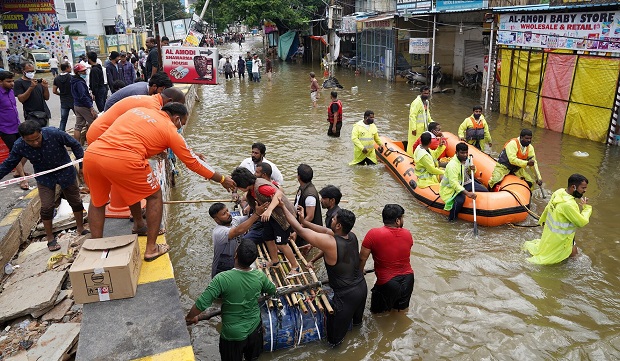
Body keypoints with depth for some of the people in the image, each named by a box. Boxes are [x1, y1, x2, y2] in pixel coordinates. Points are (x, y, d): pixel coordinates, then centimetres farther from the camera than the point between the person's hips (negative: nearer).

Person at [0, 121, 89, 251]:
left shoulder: (54, 133, -29)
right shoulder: (19, 146, -21)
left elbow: (74, 145, -14)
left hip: (65, 171, -1)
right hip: (44, 177, 1)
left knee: (75, 201, 10)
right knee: (46, 207, -4)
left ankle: (81, 228, 33)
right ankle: (50, 238, 16)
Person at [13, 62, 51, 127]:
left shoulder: (38, 81, 16)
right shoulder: (19, 82, 2)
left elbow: (46, 98, 13)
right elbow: (21, 99, -10)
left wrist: (45, 87, -6)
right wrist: (31, 87, -20)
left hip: (45, 114, 5)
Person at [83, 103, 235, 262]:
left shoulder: (138, 110, 25)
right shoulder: (169, 129, 11)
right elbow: (193, 162, 16)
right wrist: (222, 179, 27)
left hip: (91, 153, 6)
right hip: (123, 160, -5)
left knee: (97, 200, 29)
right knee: (154, 195, 18)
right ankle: (151, 249, 22)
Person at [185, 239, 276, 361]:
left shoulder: (222, 279, -29)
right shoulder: (259, 276, -15)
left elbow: (202, 303, -25)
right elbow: (272, 290, 5)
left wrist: (190, 318, -5)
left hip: (233, 335, -3)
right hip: (255, 328, 3)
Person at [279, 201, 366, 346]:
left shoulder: (329, 243, -30)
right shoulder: (352, 236, -11)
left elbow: (299, 229, -24)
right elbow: (325, 230, 1)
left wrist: (283, 207, -15)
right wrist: (304, 221, 0)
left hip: (346, 295, -8)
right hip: (362, 286, 8)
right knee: (356, 312, 39)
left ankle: (334, 341, 44)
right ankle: (357, 321, 68)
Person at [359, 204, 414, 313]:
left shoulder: (373, 234, -18)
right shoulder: (407, 234, -6)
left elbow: (362, 258, -12)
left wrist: (360, 272, 7)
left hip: (387, 283, -4)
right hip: (408, 279, 4)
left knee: (377, 311, 18)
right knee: (402, 308, 29)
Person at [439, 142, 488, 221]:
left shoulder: (467, 159, -1)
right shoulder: (452, 165, -28)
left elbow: (470, 173, 17)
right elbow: (454, 183, -36)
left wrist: (472, 169, -10)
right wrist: (467, 193, -45)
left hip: (465, 182, 9)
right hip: (451, 187, -9)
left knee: (485, 191, 1)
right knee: (460, 200, -36)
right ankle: (452, 219, -13)